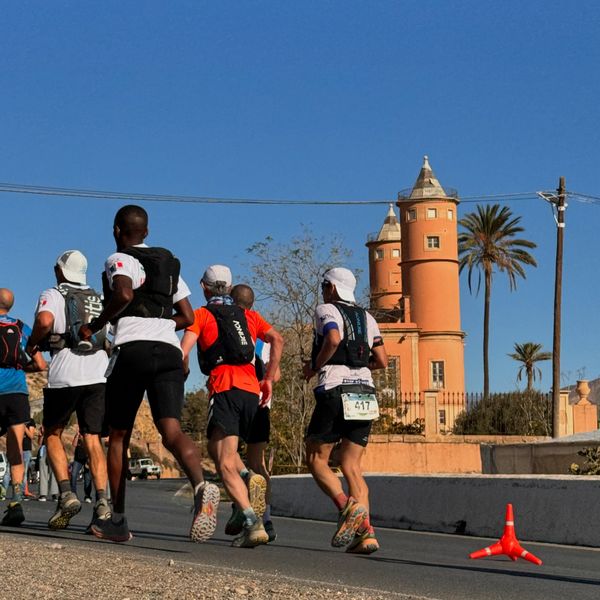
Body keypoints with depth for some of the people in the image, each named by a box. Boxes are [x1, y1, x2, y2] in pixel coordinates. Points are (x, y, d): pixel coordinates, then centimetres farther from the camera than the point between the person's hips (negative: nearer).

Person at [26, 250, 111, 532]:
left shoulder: (53, 295, 4)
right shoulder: (100, 299, 20)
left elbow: (45, 320, -17)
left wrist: (33, 343, -1)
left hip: (65, 375, -4)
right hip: (99, 374, 4)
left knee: (52, 434, 12)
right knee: (92, 439, 6)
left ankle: (66, 493, -4)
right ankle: (102, 501, -8)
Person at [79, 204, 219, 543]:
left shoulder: (120, 259, 5)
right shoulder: (170, 264, 24)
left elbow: (124, 293, -18)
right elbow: (188, 317, 23)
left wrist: (95, 326, -5)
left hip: (132, 349, -4)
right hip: (169, 350, 4)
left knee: (119, 436, 10)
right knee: (172, 430, -10)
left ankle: (118, 521, 15)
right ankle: (201, 484, -41)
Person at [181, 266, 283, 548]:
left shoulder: (200, 315, 10)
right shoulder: (247, 315, 22)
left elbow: (183, 352, -3)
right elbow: (277, 339, 11)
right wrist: (269, 379, 12)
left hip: (224, 389, -5)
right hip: (251, 390, 5)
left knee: (225, 464, -7)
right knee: (218, 449, 23)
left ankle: (253, 523, -25)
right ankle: (250, 478, -7)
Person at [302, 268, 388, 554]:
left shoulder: (325, 310, 2)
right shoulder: (366, 317, 19)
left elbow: (333, 339, -19)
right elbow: (382, 361, 14)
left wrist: (315, 366, -4)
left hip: (335, 390, -6)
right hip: (365, 392, 6)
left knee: (316, 458, 5)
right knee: (351, 464, 8)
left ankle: (348, 507, -19)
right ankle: (365, 532, -7)